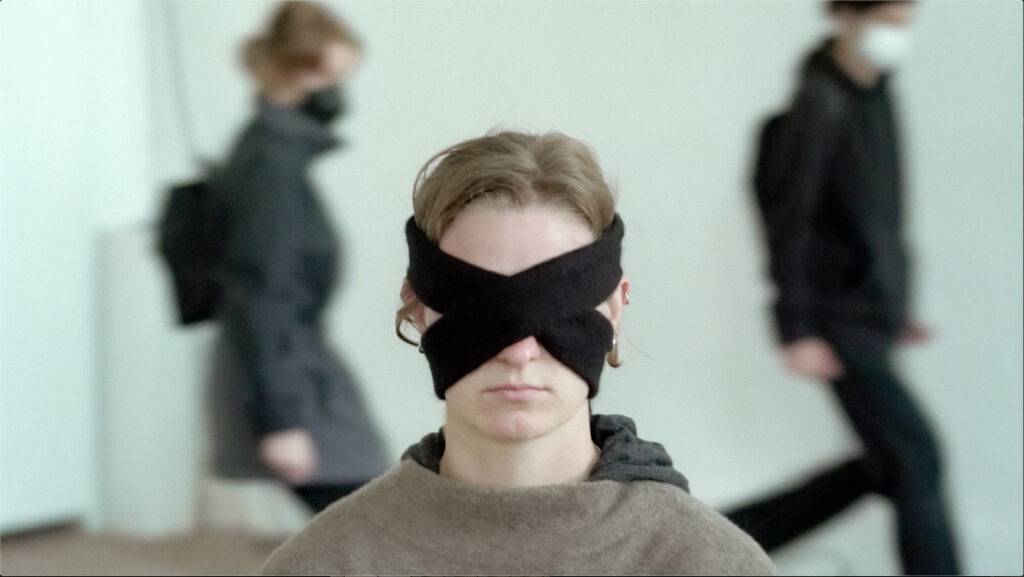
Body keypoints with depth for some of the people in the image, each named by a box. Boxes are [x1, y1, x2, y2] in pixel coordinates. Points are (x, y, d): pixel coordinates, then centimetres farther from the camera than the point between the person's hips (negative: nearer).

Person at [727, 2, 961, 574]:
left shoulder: (876, 93, 10)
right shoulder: (820, 104, -16)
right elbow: (790, 220, -18)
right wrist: (796, 331, -19)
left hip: (874, 315, 9)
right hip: (842, 322, -9)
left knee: (885, 466, 12)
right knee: (915, 457, -6)